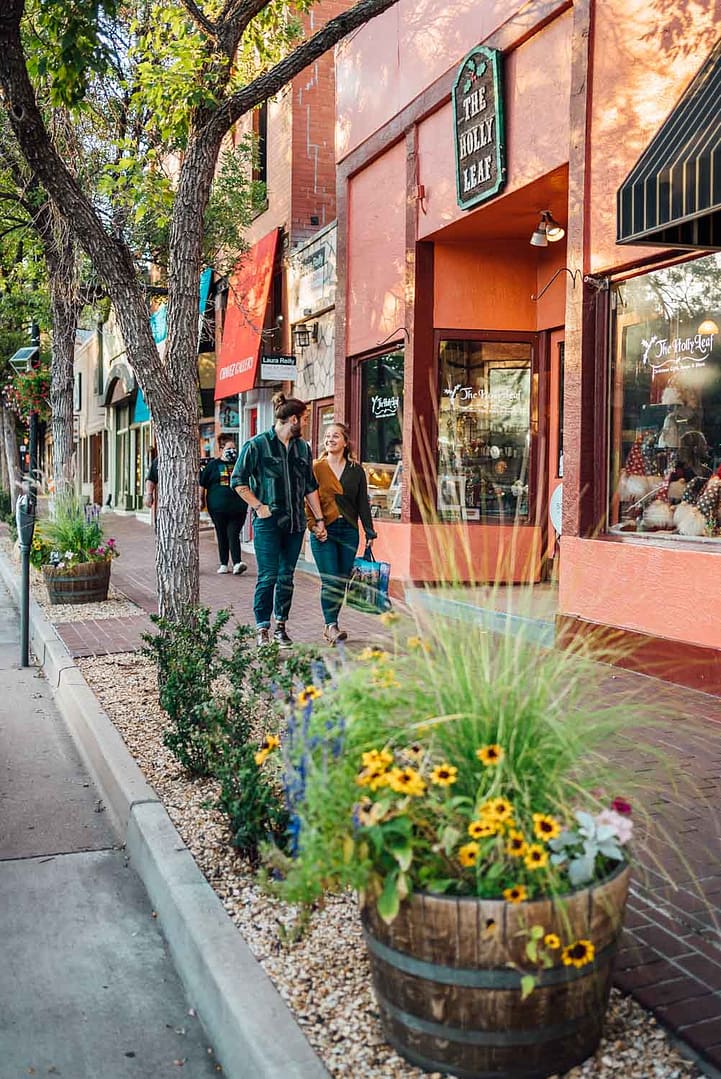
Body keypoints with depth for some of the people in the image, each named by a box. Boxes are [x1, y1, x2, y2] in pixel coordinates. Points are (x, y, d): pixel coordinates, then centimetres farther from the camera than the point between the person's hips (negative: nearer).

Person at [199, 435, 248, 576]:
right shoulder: (212, 464, 5)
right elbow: (202, 484, 9)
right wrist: (201, 500, 7)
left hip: (238, 508, 0)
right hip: (218, 507, 0)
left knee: (233, 535, -9)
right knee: (222, 536, 7)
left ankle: (237, 563, -17)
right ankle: (223, 564, 15)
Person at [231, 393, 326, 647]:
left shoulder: (302, 447, 12)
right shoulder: (257, 445, -5)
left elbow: (310, 486, 17)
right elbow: (238, 481, -4)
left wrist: (319, 519, 13)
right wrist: (258, 506, -9)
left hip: (295, 521, 6)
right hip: (268, 521, -5)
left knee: (287, 576, 9)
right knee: (268, 576, -6)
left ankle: (280, 627, 19)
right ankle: (262, 629, 2)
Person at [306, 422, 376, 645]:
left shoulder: (356, 470, 9)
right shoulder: (316, 468, 4)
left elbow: (363, 503, 9)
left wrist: (370, 532, 3)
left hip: (349, 531, 3)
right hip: (324, 532, -3)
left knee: (342, 581, 5)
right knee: (330, 581, -11)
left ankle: (330, 625, 16)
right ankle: (331, 626, -9)